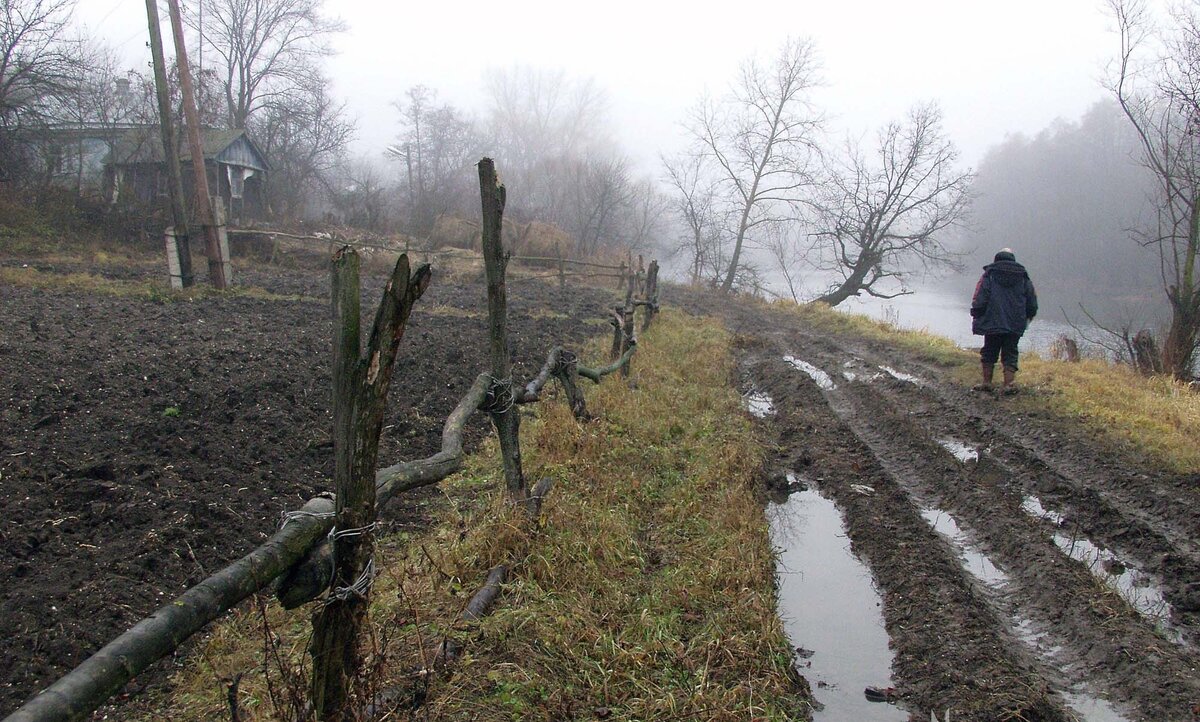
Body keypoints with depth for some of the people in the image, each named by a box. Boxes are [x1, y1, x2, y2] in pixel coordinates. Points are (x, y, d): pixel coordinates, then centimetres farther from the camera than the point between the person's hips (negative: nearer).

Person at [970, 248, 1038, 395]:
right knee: (1010, 353, 7)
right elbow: (1032, 302, 10)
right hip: (1016, 325, 2)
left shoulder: (989, 274, -1)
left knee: (989, 352, 10)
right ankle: (1010, 383, -2)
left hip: (993, 323, -2)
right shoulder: (1023, 276, 9)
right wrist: (1027, 317, 22)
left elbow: (979, 300, -9)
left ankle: (987, 382, 11)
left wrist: (976, 317, 0)